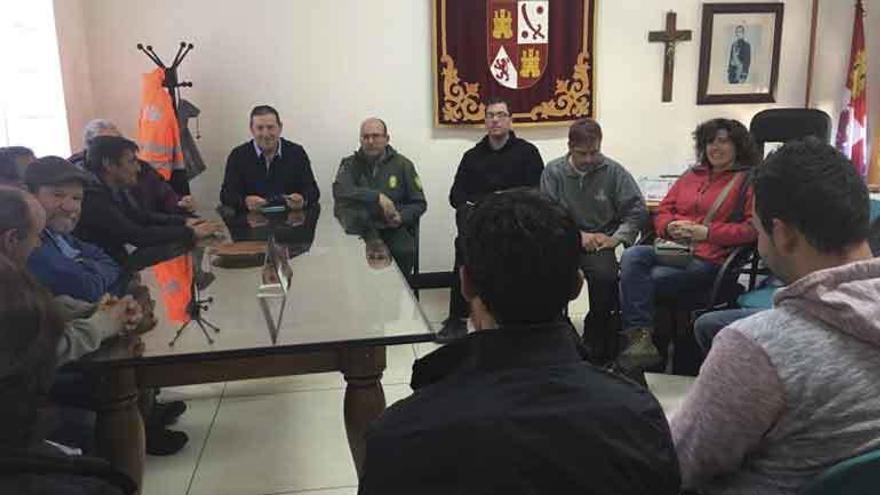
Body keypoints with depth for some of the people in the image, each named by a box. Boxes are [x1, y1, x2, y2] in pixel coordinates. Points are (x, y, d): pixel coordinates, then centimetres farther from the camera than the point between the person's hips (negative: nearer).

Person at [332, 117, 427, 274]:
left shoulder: (402, 164, 8)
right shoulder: (350, 164, 7)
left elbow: (419, 204, 11)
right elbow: (340, 191, -14)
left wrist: (401, 217, -9)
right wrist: (377, 196, -22)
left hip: (394, 228, 1)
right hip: (360, 228, 0)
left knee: (404, 251, -28)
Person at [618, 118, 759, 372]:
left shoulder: (749, 180, 7)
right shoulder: (691, 176, 25)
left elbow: (754, 228, -5)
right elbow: (662, 211, 24)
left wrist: (706, 232, -14)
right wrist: (671, 227, -1)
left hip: (708, 259, -5)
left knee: (641, 282, -26)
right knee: (631, 256, -28)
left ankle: (638, 336, -11)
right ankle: (640, 338, -32)